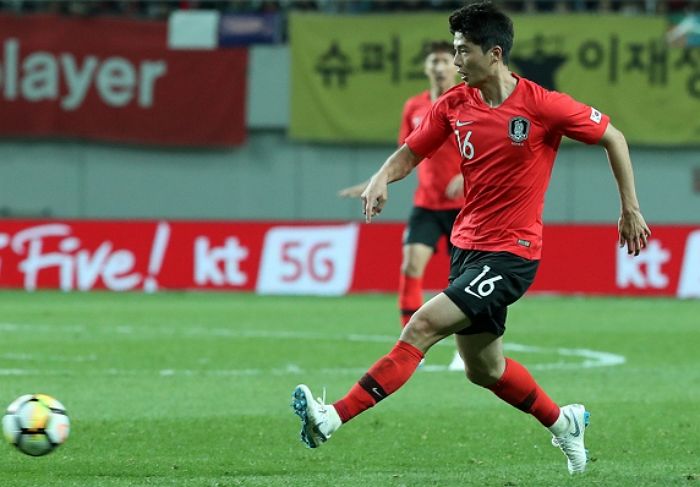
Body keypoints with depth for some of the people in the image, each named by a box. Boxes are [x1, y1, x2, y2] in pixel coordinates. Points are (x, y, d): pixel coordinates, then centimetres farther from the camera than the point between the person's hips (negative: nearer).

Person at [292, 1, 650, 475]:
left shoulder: (544, 106, -14)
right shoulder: (454, 104, 1)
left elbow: (612, 137, -2)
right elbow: (410, 152, 8)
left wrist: (630, 209, 1)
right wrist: (383, 178, -16)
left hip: (511, 253, -7)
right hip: (467, 245, 7)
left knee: (423, 326, -21)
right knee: (484, 369, 17)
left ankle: (334, 418, -26)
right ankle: (563, 422, 41)